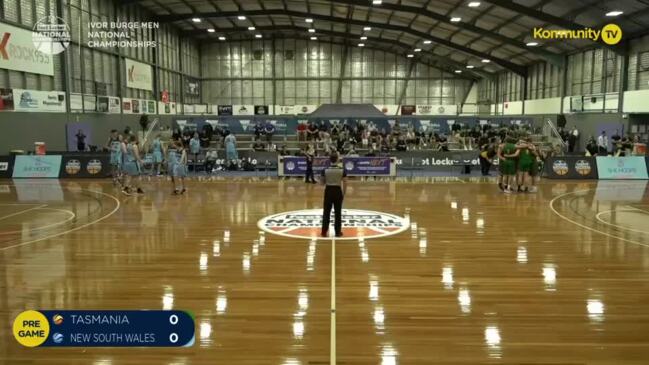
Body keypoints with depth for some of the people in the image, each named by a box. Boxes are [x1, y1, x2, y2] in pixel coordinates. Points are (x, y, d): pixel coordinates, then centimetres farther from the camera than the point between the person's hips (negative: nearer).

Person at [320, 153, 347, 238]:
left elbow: (323, 182, 1)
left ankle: (324, 231, 12)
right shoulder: (342, 170, -8)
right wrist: (343, 193, 6)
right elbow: (344, 183, -5)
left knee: (326, 212, 9)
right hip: (338, 191, 0)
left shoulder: (325, 170, -7)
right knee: (338, 212, 8)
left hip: (328, 191, 1)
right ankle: (338, 232, 14)